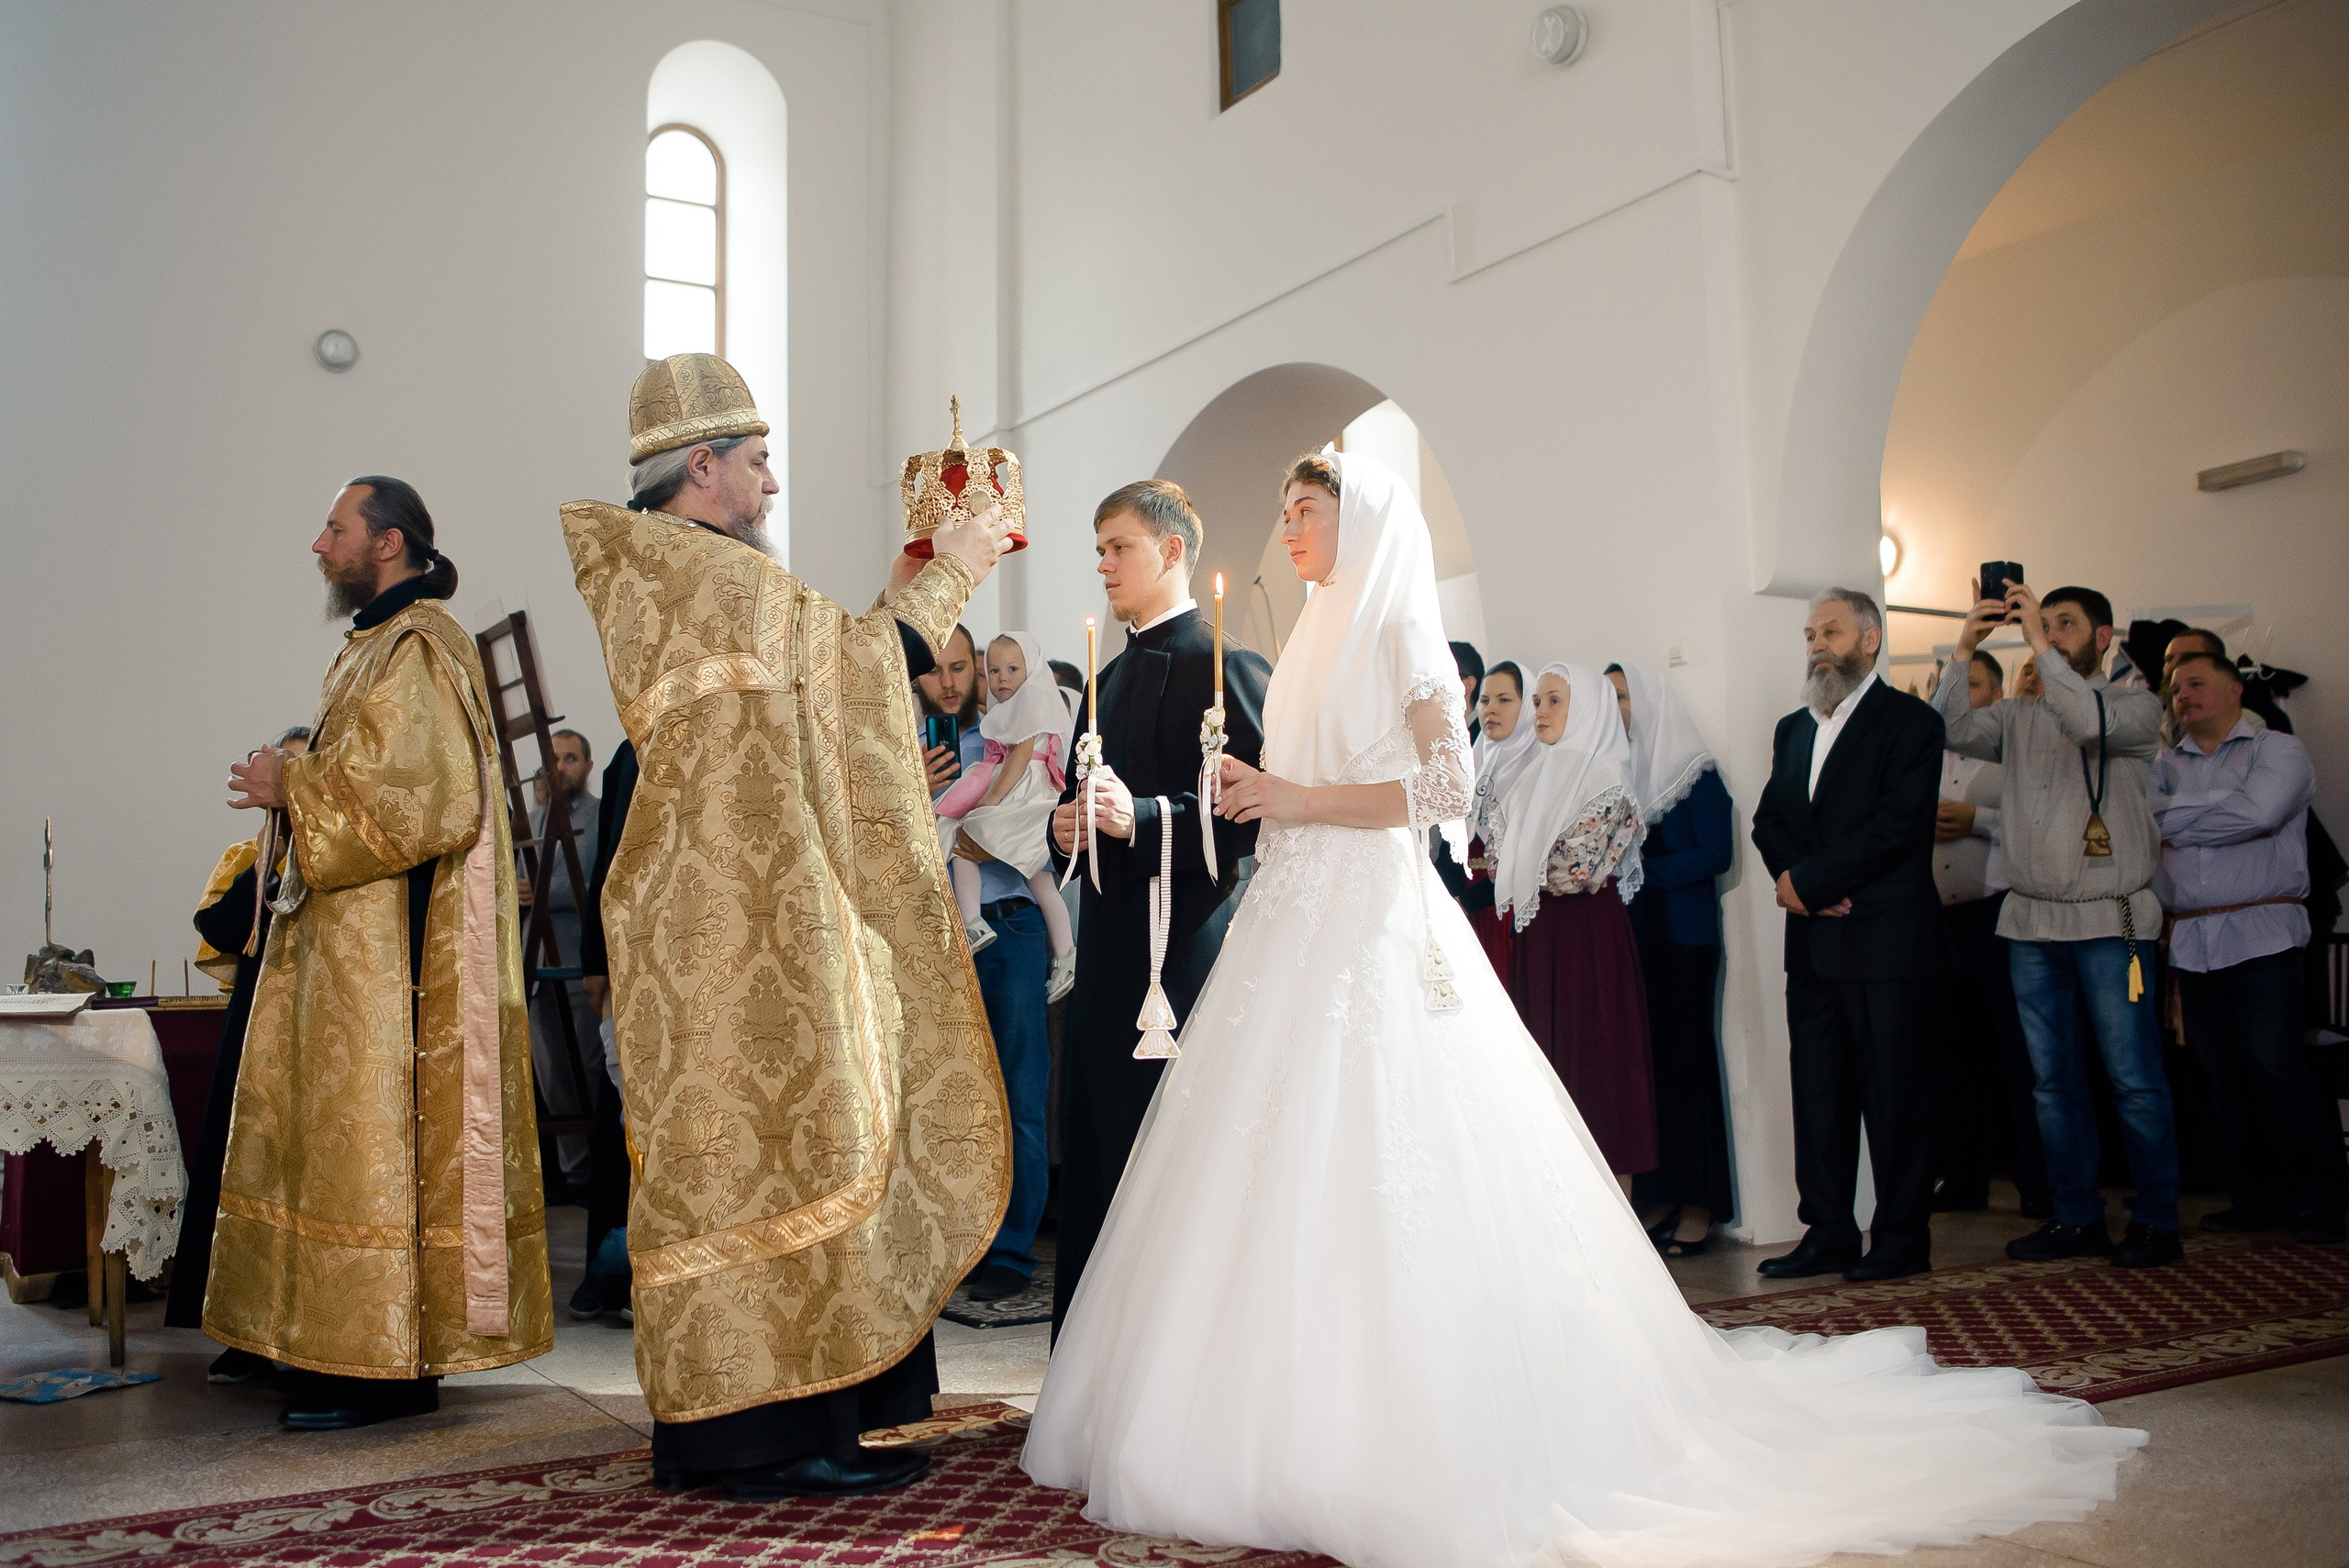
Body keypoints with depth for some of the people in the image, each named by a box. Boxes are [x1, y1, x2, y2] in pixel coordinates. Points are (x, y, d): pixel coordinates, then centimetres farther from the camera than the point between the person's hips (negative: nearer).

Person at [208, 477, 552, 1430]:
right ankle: (359, 1349, 19)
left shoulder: (419, 650, -13)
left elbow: (423, 799, -22)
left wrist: (294, 789, -13)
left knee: (379, 1133, -7)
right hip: (352, 943, 10)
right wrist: (296, 780, 11)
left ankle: (391, 1367, 0)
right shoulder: (377, 646, 19)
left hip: (396, 952, -10)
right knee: (351, 1133, 11)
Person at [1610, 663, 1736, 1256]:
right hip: (1631, 935, 5)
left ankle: (1698, 1205, 3)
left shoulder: (1693, 769, -3)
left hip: (1683, 936, -5)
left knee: (1685, 1058, -3)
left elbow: (1716, 852, -12)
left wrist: (1642, 868, -16)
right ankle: (1658, 1197, 10)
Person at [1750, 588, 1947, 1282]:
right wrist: (1791, 877, -8)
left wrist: (1809, 882, -14)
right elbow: (1768, 820, 12)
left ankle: (1902, 1238, 11)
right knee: (1816, 1089, 7)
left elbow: (1896, 824, -14)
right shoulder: (1793, 729, 19)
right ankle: (1829, 1233, 15)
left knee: (1893, 1089, 0)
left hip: (1886, 938, -6)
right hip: (1813, 940, 6)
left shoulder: (1910, 722, -3)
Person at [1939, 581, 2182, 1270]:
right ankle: (2077, 1217, 17)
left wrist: (2038, 644, -18)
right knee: (2052, 1079, 8)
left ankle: (2155, 1220, 10)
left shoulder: (2137, 705, 2)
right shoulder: (2019, 717, 14)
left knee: (2134, 1078, -2)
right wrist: (1965, 651, -10)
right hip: (2031, 919, 4)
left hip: (2111, 920, -4)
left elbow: (2091, 722, -19)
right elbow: (1953, 730, -2)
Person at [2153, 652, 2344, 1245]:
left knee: (2273, 1064, -11)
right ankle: (2260, 1199, 16)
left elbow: (2258, 812, -14)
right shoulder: (2166, 765, 17)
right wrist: (2218, 808, -8)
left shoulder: (2278, 749, 3)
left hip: (2262, 933, -4)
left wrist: (2175, 820, -6)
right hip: (2191, 940, 5)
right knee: (2225, 1072, 6)